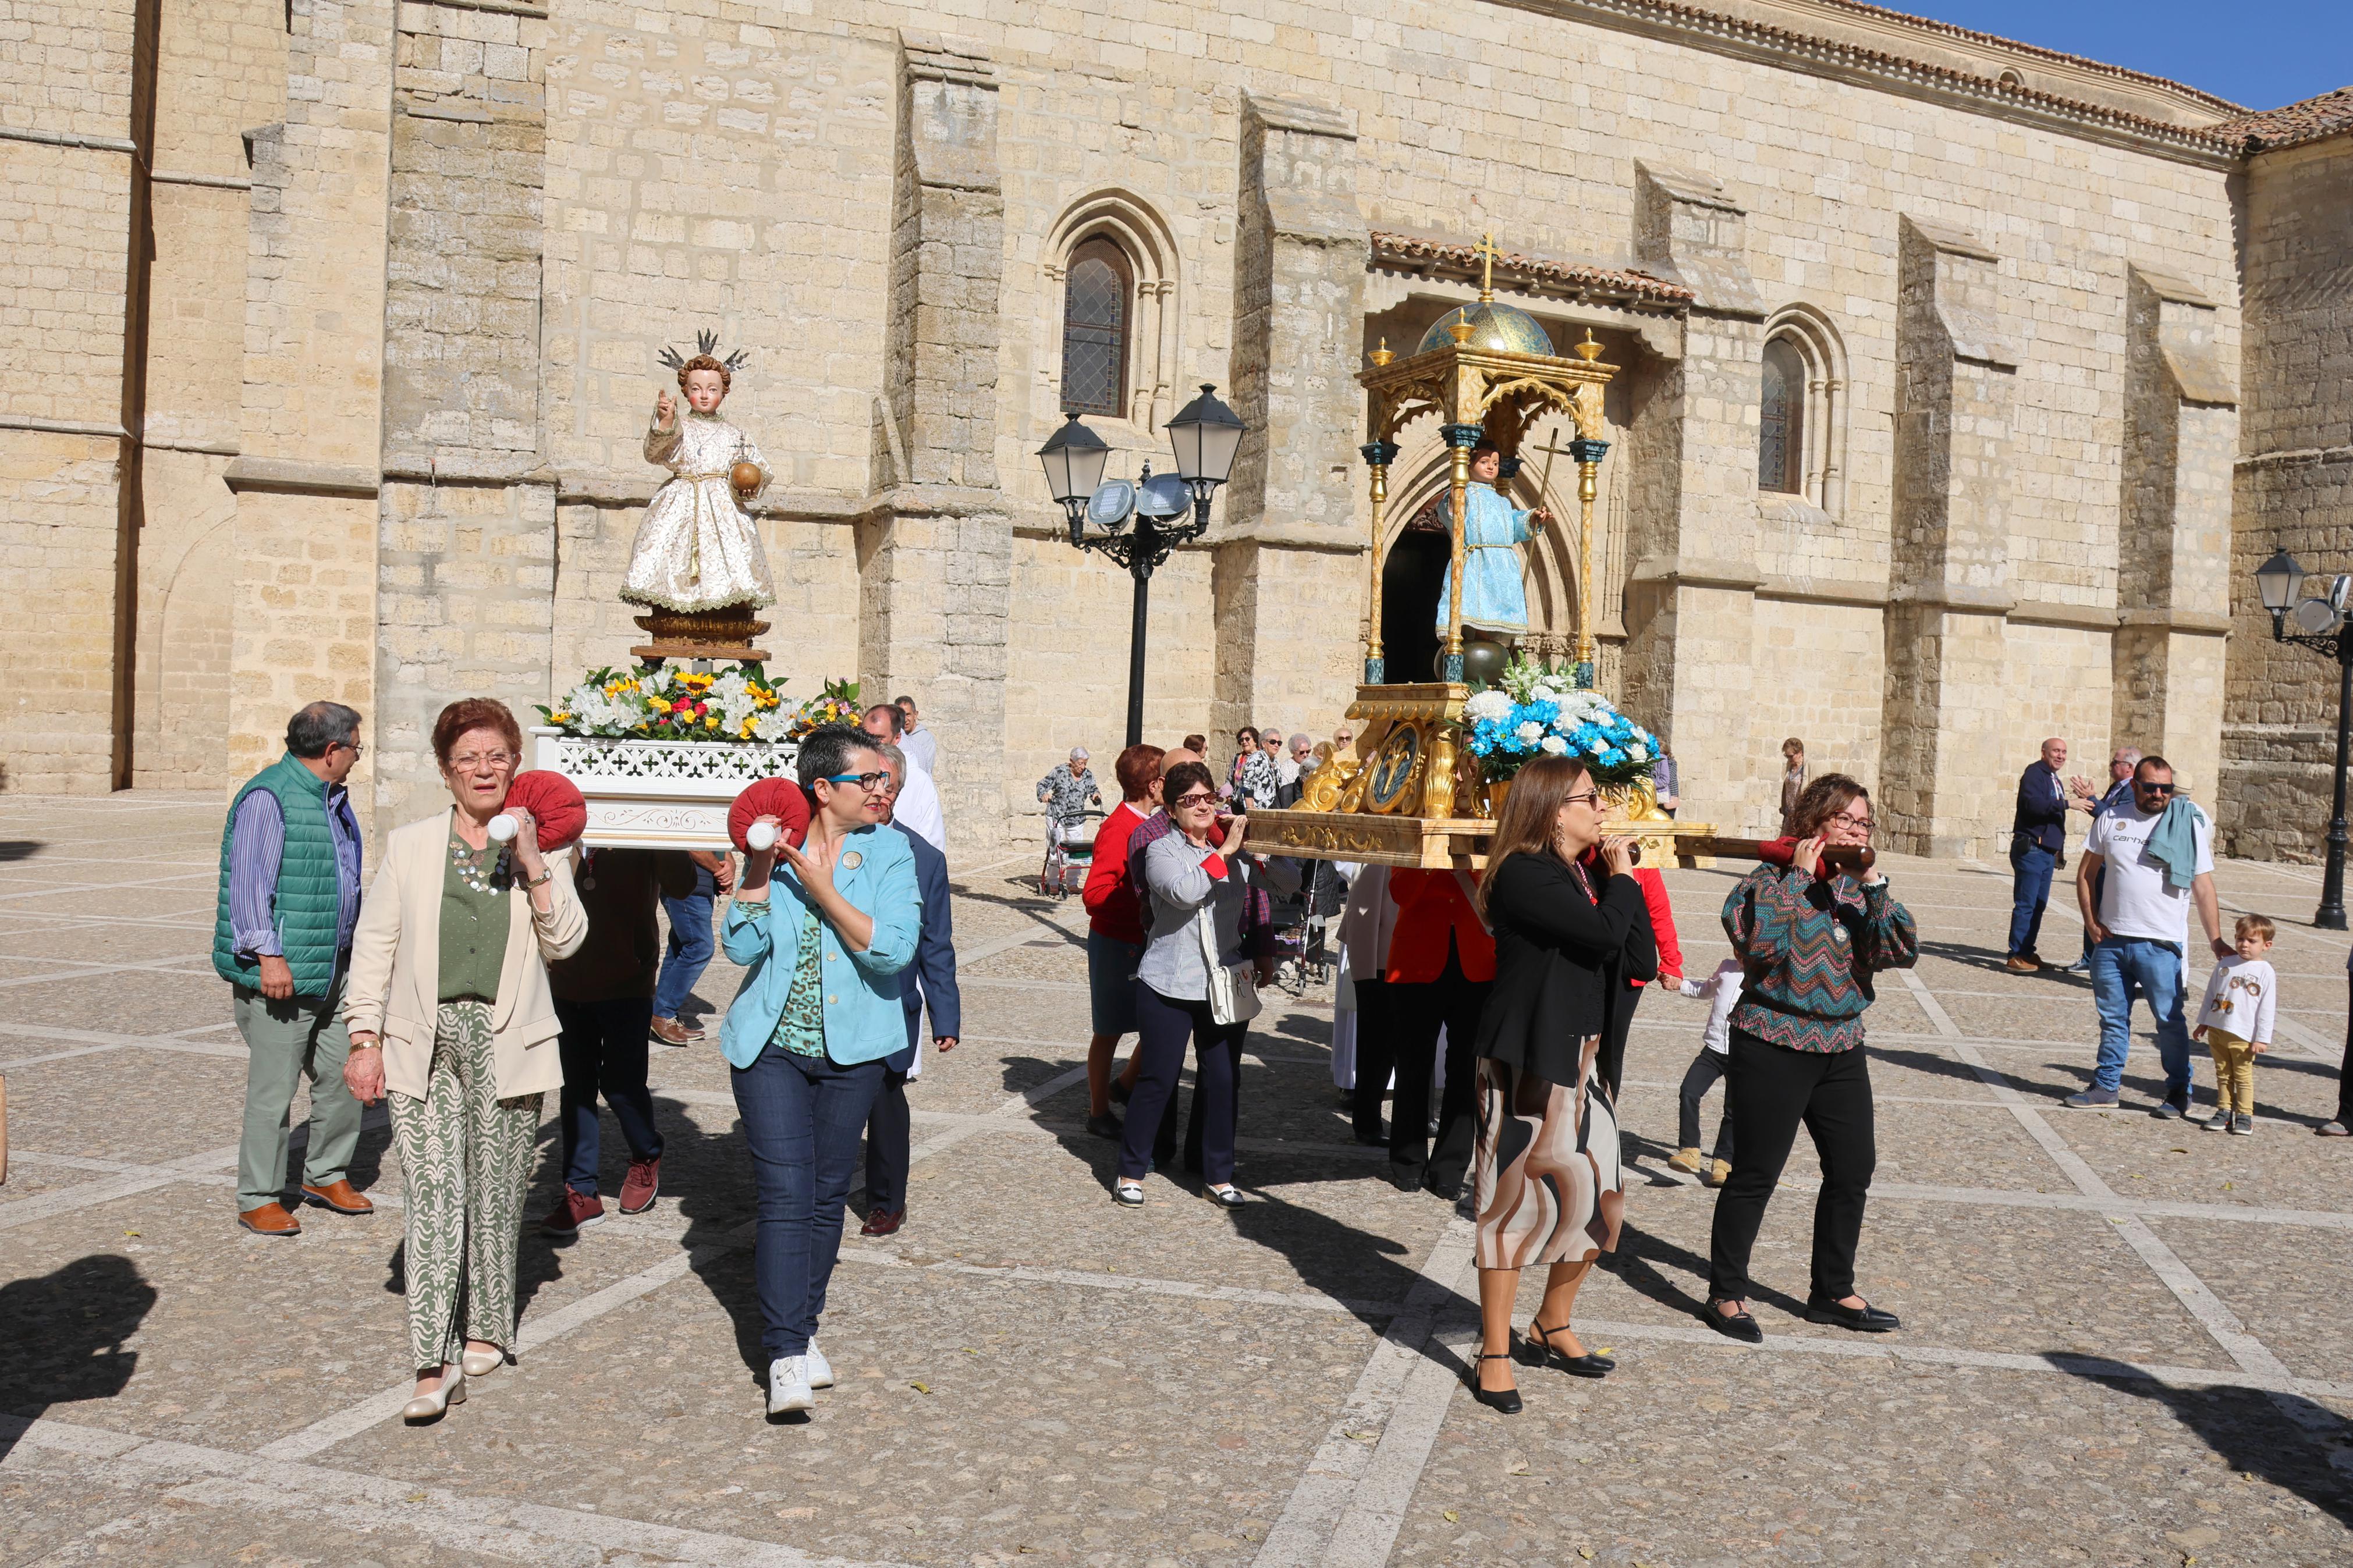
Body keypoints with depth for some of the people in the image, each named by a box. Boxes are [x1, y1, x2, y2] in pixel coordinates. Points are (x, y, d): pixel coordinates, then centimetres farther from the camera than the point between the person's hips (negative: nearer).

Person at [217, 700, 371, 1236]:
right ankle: (258, 1200, 10)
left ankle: (327, 1175, 27)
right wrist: (268, 954, -22)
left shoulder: (333, 798, 16)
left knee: (344, 1075, 11)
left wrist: (355, 948, 25)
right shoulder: (268, 797, -13)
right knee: (274, 1089, -2)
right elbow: (249, 881, -18)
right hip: (281, 973, -9)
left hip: (334, 969, 9)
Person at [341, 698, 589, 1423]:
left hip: (507, 1043, 1)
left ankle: (485, 1328, 26)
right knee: (432, 1194, -8)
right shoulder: (409, 846, 7)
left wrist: (532, 864, -11)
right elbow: (374, 944, 7)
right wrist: (365, 1038, 1)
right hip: (422, 1043, -1)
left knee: (495, 1192, 8)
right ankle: (435, 1364, -7)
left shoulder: (542, 847, 7)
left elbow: (565, 941, -2)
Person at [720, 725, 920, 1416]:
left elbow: (895, 949, -16)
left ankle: (804, 1328, 27)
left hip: (851, 1048, 1)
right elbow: (741, 946, -9)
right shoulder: (778, 845, -1)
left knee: (828, 1193, 11)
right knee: (785, 1194, -8)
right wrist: (758, 867, -17)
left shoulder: (889, 852, -3)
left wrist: (823, 888, -19)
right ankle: (786, 1353, -7)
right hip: (771, 1046, -1)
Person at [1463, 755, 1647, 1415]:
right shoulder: (1525, 874, -16)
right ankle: (1495, 1354, 10)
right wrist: (1621, 878, -9)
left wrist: (1619, 877, 2)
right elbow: (1604, 934, -27)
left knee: (1595, 1196, 12)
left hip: (1580, 1056, 9)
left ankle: (1553, 1328, 31)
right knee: (1516, 1198, -2)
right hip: (1526, 1058, -9)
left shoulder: (1586, 875, 11)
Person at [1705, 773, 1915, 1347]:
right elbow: (1759, 941, -27)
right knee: (1756, 1172, -1)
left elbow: (1903, 951, -4)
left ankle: (1833, 1292, 28)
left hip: (1841, 1048, 7)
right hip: (1774, 1046, -6)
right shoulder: (1773, 877, -9)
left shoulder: (1857, 887, 8)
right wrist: (1798, 875, -20)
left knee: (1854, 1169, 11)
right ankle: (1726, 1294, 12)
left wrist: (1874, 883, -12)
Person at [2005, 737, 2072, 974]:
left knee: (2039, 904, 10)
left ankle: (2027, 952, 16)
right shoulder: (2034, 774, -8)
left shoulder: (2055, 781, 20)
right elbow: (2033, 803, -26)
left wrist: (2060, 849, 23)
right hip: (2031, 849, -9)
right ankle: (2016, 956, -10)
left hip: (2047, 852, 9)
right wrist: (2066, 804, -29)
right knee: (2026, 904, -10)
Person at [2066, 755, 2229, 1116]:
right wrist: (2091, 923, 2)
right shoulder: (2110, 820, 5)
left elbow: (2204, 887, -2)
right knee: (2112, 1018, 11)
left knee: (2170, 1020, 2)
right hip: (2110, 940, 3)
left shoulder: (2188, 826, -2)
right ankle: (2106, 1087, 21)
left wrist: (2215, 940, -7)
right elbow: (2086, 874, 12)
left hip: (2161, 944, -3)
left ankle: (2178, 1092, 15)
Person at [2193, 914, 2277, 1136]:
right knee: (2223, 1074, 12)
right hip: (2217, 1030, 4)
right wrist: (2203, 1023, 15)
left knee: (2243, 1077, 3)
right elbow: (2211, 995, 14)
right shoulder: (2225, 964, 6)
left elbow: (2266, 1009, -6)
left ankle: (2245, 1116, 11)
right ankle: (2224, 1112, 19)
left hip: (2243, 1036, -4)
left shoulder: (2265, 972, -5)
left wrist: (2262, 1039, -9)